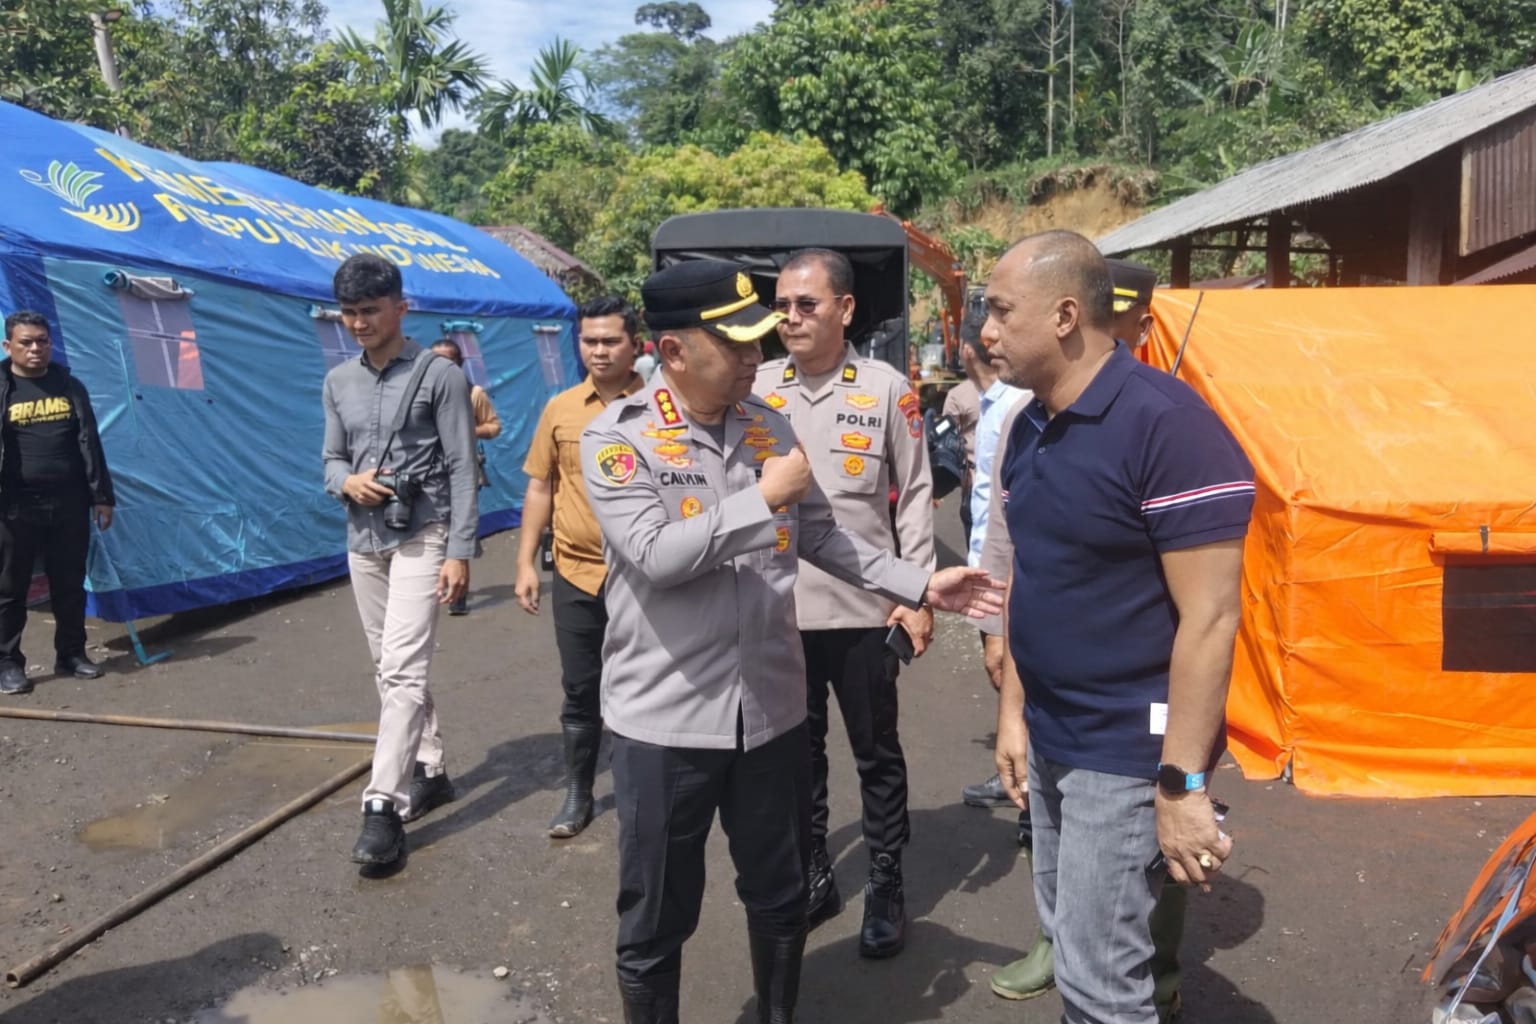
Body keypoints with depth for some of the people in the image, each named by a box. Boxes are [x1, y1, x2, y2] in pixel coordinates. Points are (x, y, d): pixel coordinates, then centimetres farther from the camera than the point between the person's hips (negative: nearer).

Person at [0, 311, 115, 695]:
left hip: (68, 504, 3)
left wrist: (101, 496, 5)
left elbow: (89, 444, 8)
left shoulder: (70, 386, 8)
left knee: (69, 584, 12)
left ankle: (71, 654, 25)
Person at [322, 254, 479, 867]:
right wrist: (346, 482, -9)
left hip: (421, 537, -6)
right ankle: (429, 770, 28)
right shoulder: (339, 382, 10)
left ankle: (383, 806, -9)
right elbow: (332, 459, 16)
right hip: (364, 539, 7)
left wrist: (459, 551, -14)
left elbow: (462, 470, -9)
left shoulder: (440, 376, -7)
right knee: (390, 670, 13)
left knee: (402, 669, -12)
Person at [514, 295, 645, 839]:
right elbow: (540, 487, 8)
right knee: (580, 691, 12)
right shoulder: (560, 408, 3)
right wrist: (525, 562, 4)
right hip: (576, 574, 2)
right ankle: (578, 793, 28)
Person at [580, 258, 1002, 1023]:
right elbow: (656, 556, -23)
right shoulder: (617, 438, -11)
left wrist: (921, 585, 6)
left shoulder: (767, 425, 5)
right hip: (665, 716, -4)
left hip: (771, 706, 5)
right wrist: (764, 497, -20)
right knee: (656, 919, 12)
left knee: (780, 899, 21)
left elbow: (820, 535, 12)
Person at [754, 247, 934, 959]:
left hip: (864, 607, -2)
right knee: (798, 750, 15)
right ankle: (813, 876, 33)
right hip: (779, 607, 3)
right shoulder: (757, 389, 3)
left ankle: (885, 887, 27)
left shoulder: (887, 390, -3)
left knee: (876, 753, 10)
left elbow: (914, 496, -1)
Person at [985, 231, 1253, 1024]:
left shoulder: (1165, 423, -20)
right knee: (1067, 941, 20)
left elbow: (1210, 617, -21)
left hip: (1128, 750, -8)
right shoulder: (1028, 427, 6)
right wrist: (1012, 711, 13)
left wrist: (1182, 782, -20)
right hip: (1050, 740, 8)